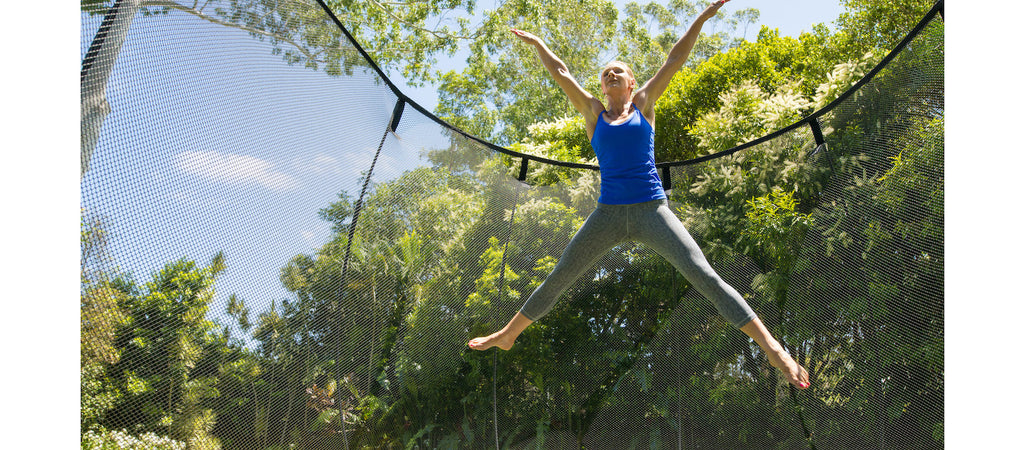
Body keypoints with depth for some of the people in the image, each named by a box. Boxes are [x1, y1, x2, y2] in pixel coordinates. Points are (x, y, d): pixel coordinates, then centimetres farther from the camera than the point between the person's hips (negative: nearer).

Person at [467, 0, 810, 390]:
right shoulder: (594, 112, 12)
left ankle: (771, 347, -15)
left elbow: (675, 59, 11)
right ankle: (507, 335, 22)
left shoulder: (644, 104, 11)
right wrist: (536, 42, 28)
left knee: (704, 276, -13)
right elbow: (559, 71, 19)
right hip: (608, 214, 2)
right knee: (558, 278, 6)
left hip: (652, 211, -2)